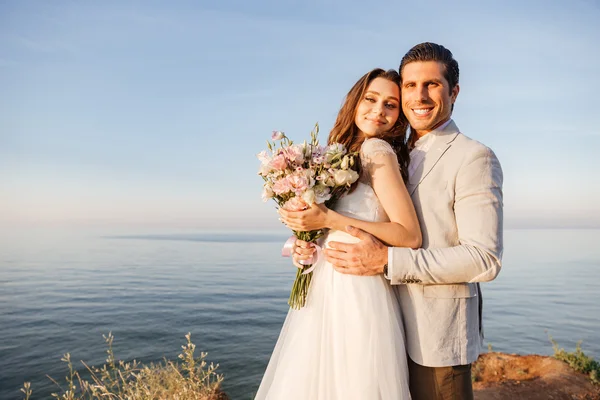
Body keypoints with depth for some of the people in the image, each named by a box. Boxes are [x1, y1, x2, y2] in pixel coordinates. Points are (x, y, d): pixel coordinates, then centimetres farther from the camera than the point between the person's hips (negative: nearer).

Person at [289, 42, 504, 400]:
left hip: (437, 334, -7)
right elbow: (365, 225, 13)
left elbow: (485, 258, -21)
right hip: (396, 329, 7)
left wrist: (387, 261, -26)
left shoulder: (474, 158, -14)